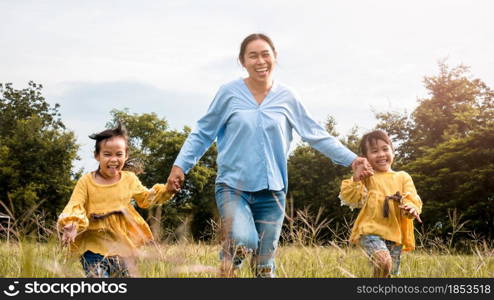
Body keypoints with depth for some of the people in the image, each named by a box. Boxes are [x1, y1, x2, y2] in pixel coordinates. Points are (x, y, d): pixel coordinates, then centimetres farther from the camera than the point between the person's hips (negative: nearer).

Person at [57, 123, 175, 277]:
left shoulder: (130, 179, 5)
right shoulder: (86, 181, -6)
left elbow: (146, 198, 19)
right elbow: (75, 206, -11)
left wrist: (167, 190, 6)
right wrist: (72, 225, -31)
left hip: (122, 246, 4)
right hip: (94, 247, -4)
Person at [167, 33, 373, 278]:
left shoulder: (287, 97, 3)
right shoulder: (229, 93, -3)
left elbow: (317, 135, 9)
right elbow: (203, 133, 4)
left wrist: (352, 159, 3)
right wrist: (180, 165, -4)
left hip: (271, 191, 3)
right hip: (233, 185, -2)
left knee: (265, 264, 8)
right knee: (244, 241, -29)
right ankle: (228, 266, 4)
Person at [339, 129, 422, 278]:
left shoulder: (403, 177, 12)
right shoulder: (366, 176, 7)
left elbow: (412, 199, 4)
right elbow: (349, 199, -1)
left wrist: (412, 208, -19)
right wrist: (356, 178, -14)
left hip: (395, 233, 4)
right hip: (371, 231, -4)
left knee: (389, 272, 8)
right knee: (384, 262, -29)